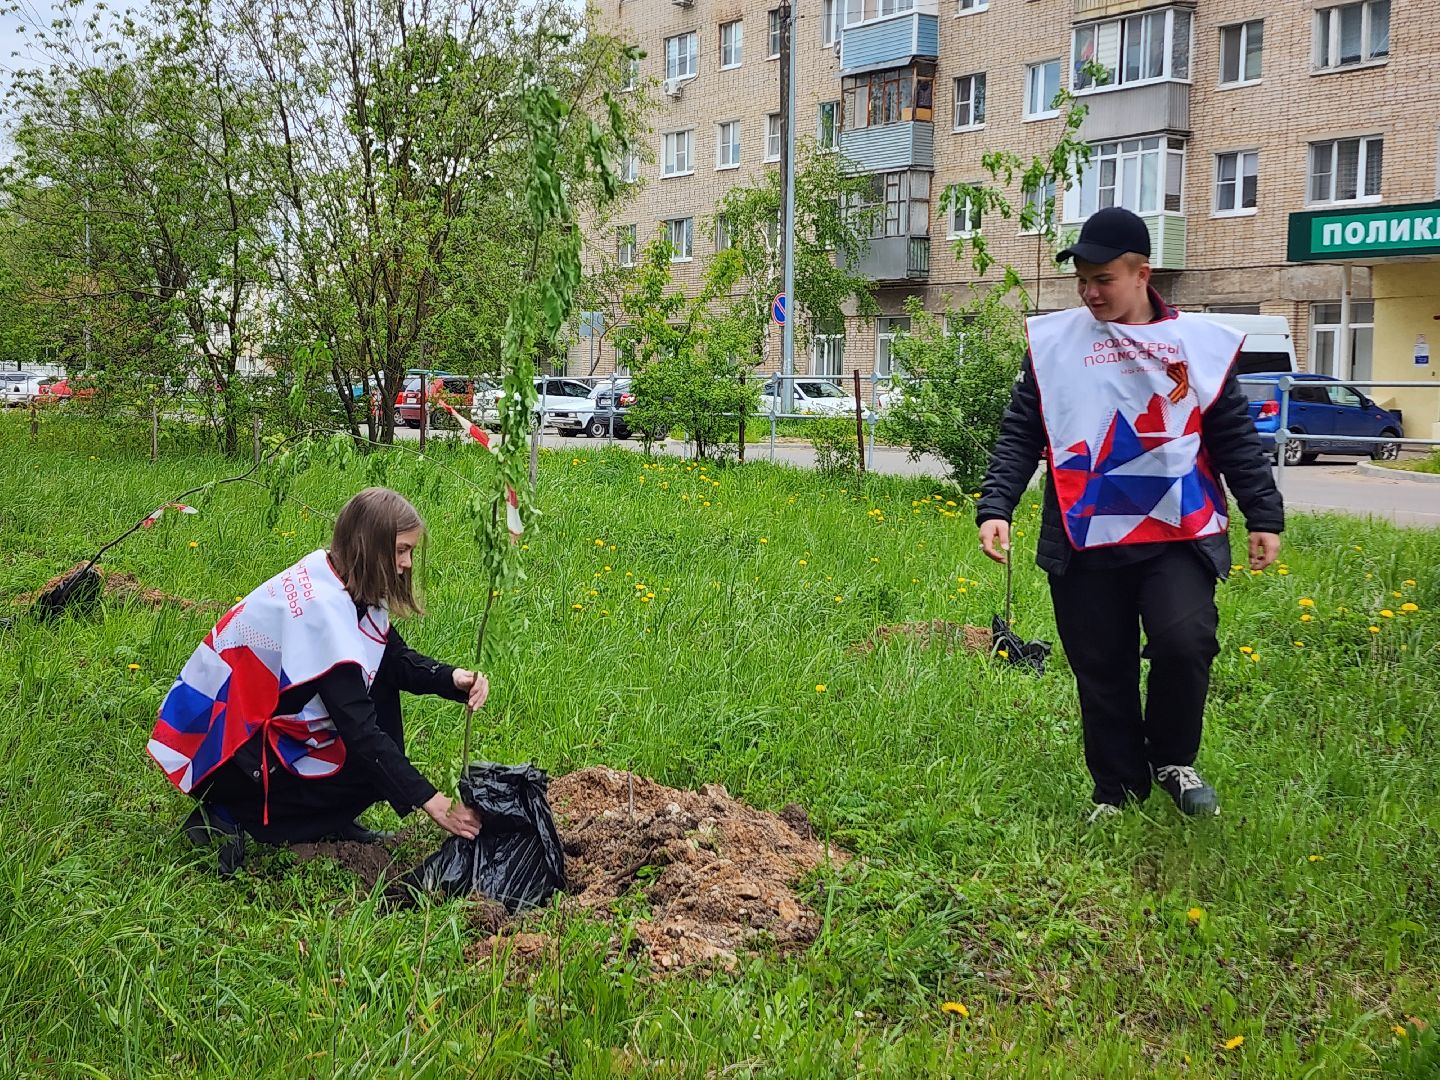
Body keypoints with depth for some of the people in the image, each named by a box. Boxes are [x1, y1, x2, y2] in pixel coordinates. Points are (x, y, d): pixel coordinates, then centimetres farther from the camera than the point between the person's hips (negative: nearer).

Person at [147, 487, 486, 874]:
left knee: (380, 679, 5)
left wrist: (454, 679, -15)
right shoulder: (321, 605, -28)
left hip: (267, 718, 9)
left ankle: (334, 821, 9)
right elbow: (358, 728, -30)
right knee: (371, 772, -14)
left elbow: (397, 659, 6)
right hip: (222, 747, -9)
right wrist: (429, 800, -28)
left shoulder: (336, 579, -1)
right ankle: (230, 817, -7)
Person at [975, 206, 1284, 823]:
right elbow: (1019, 437, 5)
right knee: (1102, 673, 6)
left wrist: (1264, 518, 6)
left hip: (1179, 536, -1)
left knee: (1184, 642, -20)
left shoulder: (1200, 343, 5)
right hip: (1084, 541, 1)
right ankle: (1119, 792, 25)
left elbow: (1236, 440, 9)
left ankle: (1173, 761, 7)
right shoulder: (1051, 342, 5)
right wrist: (995, 508, -7)